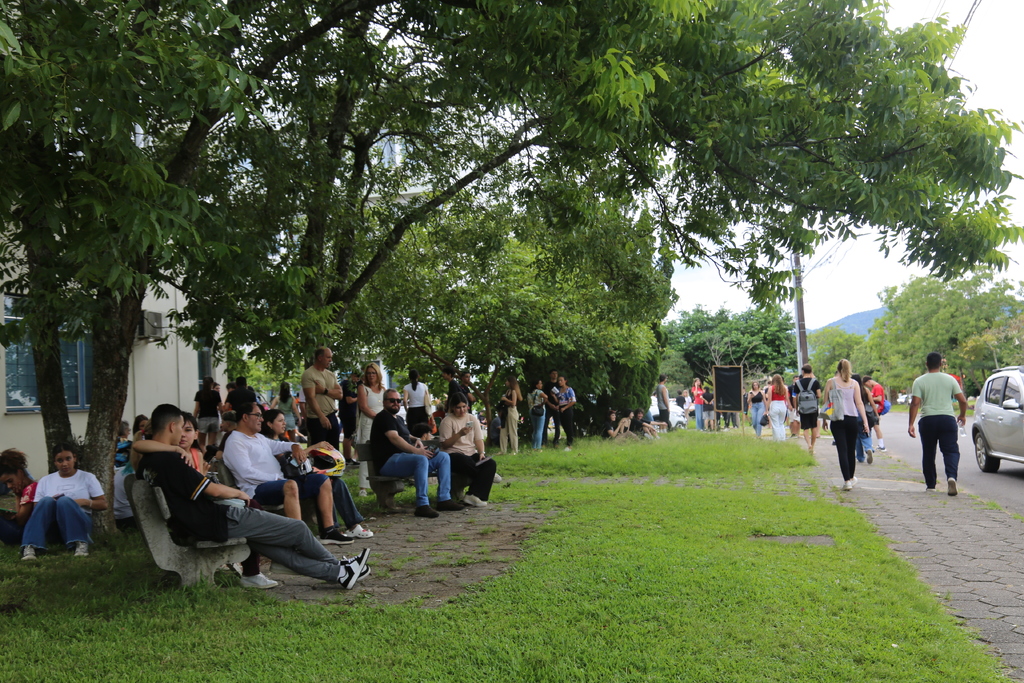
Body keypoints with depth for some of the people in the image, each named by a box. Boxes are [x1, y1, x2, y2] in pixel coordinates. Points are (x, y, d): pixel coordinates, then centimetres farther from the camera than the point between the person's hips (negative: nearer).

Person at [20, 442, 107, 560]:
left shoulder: (88, 477, 13)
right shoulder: (45, 481, 17)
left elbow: (103, 504, 10)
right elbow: (36, 509, 11)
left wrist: (84, 502, -8)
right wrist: (49, 504, -10)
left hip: (79, 523, -1)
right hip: (52, 526, 2)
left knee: (64, 500, -31)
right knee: (47, 501, -29)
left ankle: (80, 543, -40)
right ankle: (30, 546, -44)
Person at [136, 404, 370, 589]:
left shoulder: (146, 462, 5)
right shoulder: (168, 460, -23)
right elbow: (214, 490, -19)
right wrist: (239, 493, -1)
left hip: (199, 527, 11)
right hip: (219, 521, -11)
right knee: (298, 529, 2)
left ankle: (339, 573, 19)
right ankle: (340, 566, 24)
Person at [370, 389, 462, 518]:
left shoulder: (399, 419, 26)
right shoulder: (383, 417, -5)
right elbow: (394, 438, -18)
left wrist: (417, 440, 14)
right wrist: (416, 451, -25)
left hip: (405, 457, 10)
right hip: (389, 462, -10)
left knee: (443, 457, -1)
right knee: (421, 460, -37)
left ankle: (444, 499, -7)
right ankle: (422, 505, -38)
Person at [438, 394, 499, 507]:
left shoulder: (472, 419, 14)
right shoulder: (447, 421, -2)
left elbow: (479, 439, 9)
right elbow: (445, 445, -9)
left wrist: (481, 453, -10)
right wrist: (459, 434, -21)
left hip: (471, 453, 5)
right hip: (453, 455, -5)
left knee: (491, 463, -22)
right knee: (468, 464, -38)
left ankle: (474, 496, -29)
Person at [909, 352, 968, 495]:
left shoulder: (919, 381, 1)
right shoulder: (950, 379, 5)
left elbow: (915, 403, -8)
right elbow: (962, 400, 4)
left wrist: (911, 424, -6)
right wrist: (962, 415, 22)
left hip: (927, 420, 0)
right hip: (947, 419, 0)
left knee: (928, 453, 11)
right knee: (951, 450, 2)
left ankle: (930, 485, 17)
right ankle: (951, 476, -24)